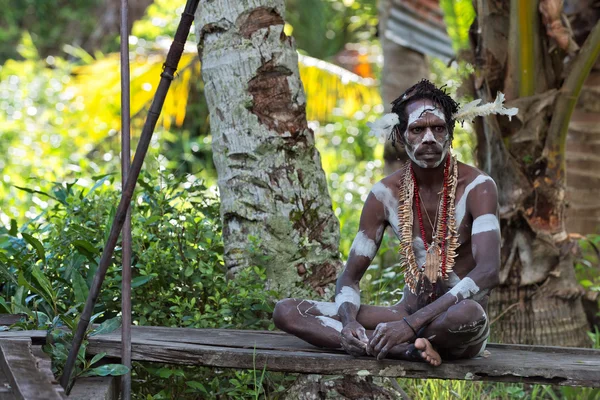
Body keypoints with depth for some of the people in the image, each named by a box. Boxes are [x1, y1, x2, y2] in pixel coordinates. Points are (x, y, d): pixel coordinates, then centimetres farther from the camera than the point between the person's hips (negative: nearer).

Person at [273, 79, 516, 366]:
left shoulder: (477, 188, -10)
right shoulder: (385, 194, 3)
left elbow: (488, 272, -25)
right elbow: (350, 275, 5)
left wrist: (411, 323, -34)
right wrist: (350, 321, -21)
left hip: (455, 328, -5)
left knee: (469, 313, -44)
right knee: (286, 311, -13)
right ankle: (406, 349, -26)